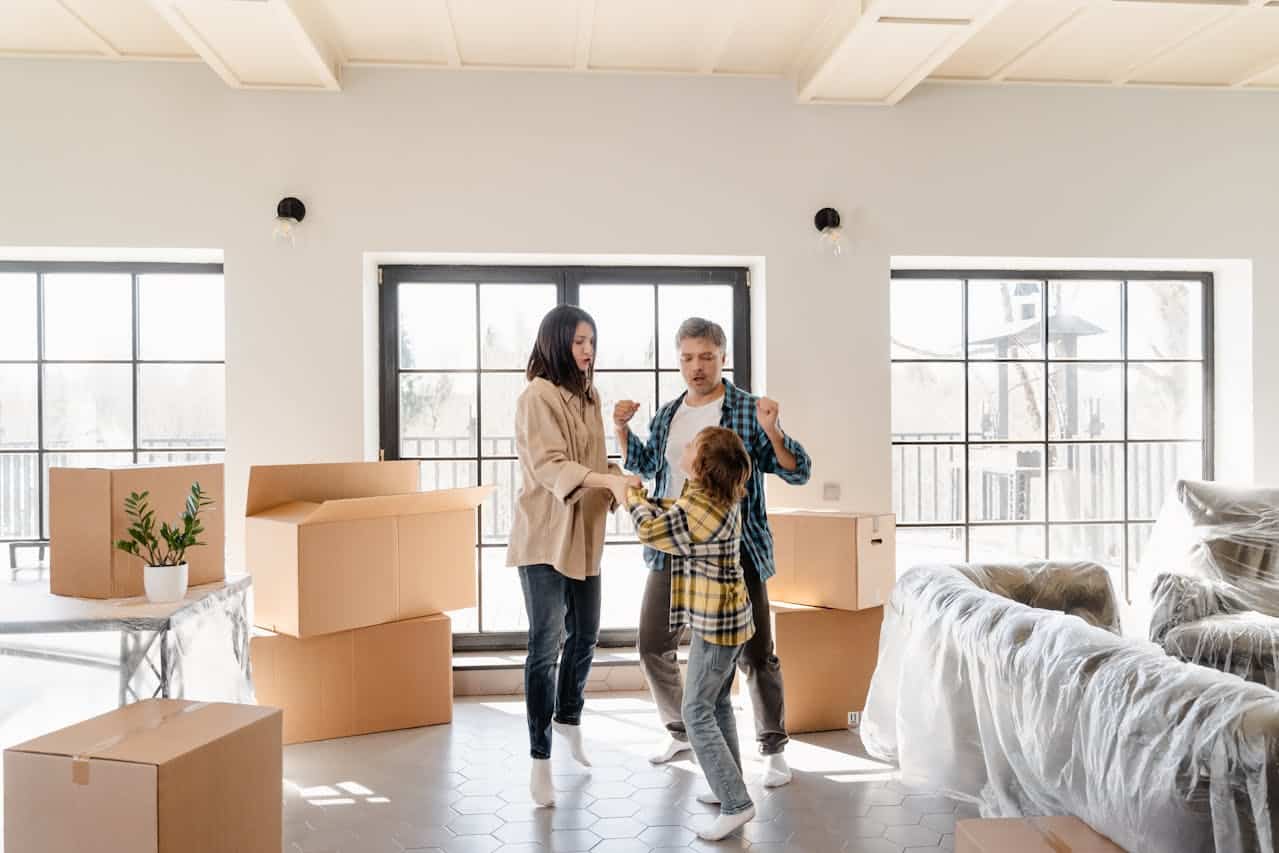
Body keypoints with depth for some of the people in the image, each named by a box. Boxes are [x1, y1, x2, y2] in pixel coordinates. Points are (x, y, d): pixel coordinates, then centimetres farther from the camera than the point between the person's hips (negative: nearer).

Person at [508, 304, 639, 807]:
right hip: (545, 535, -8)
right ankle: (540, 760, 8)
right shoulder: (537, 396, -13)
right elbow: (548, 464, -24)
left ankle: (568, 719, 42)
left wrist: (618, 489, -4)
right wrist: (608, 480, -36)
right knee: (545, 645, -3)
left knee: (584, 635, 18)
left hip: (585, 534, 8)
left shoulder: (588, 395, 12)